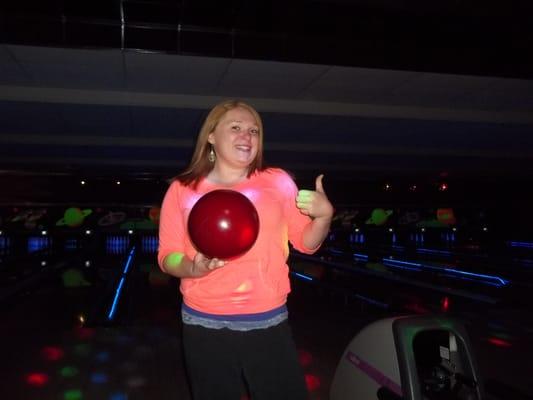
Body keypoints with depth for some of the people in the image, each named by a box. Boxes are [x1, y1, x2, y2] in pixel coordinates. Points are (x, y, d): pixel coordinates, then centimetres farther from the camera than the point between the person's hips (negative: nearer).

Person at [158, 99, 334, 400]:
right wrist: (194, 268, -19)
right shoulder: (182, 190, -2)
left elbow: (307, 243, 6)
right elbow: (168, 258, 1)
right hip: (205, 327, 0)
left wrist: (324, 215, -13)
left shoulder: (278, 182, 1)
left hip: (269, 324, 1)